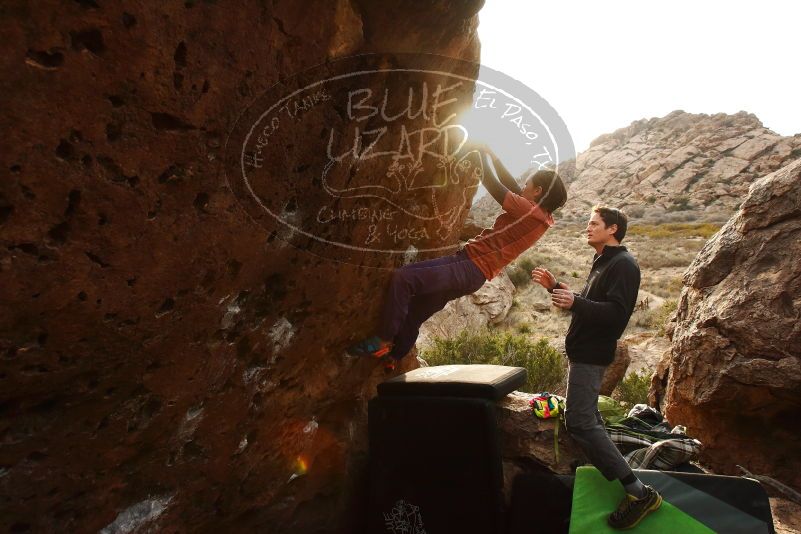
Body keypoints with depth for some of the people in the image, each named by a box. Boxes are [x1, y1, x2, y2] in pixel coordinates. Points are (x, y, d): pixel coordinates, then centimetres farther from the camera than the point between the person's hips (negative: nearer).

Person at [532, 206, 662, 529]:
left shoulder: (623, 265, -15)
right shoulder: (603, 262, 18)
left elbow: (617, 313, -26)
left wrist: (575, 302, -38)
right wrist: (555, 287, 9)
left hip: (591, 354, -11)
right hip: (584, 350, 11)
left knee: (579, 422, -14)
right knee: (588, 417, 22)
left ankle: (639, 493, -9)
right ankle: (608, 468, 38)